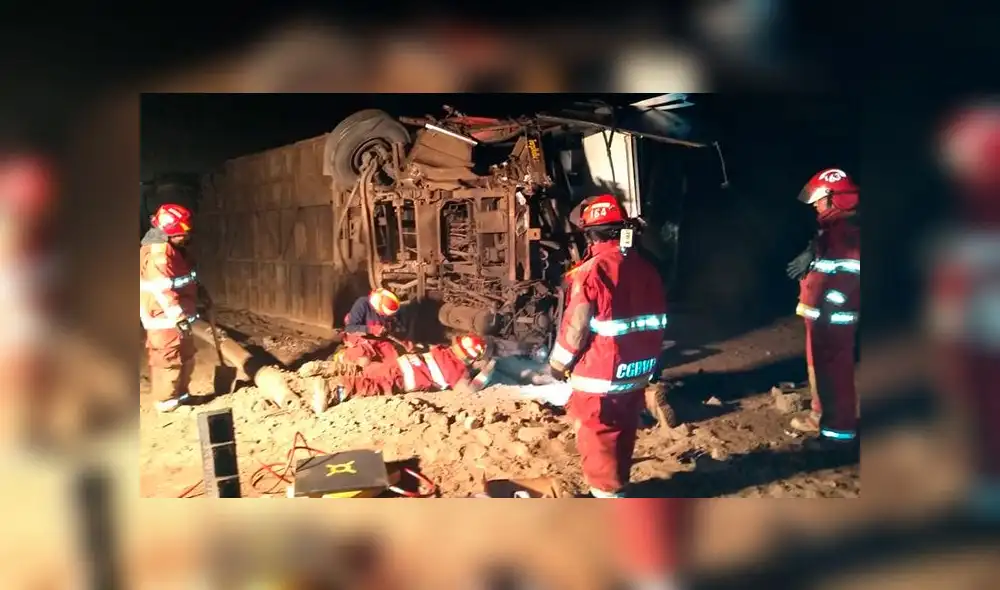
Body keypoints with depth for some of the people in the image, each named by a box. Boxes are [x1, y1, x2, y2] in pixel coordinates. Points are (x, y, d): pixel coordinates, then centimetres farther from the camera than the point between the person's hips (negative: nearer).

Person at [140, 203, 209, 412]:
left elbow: (186, 280, 23)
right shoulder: (158, 254, -24)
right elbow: (164, 291, -28)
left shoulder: (173, 249, 10)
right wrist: (179, 317, -26)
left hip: (177, 317, 10)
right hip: (166, 319, -10)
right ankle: (167, 401, 13)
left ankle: (180, 394, 32)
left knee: (186, 357, 19)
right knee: (170, 360, 0)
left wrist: (202, 294, 15)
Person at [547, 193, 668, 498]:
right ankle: (617, 488, 38)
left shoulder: (591, 271, -19)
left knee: (598, 440, 7)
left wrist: (558, 364, 1)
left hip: (599, 377, -7)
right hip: (636, 374, 7)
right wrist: (649, 365, 22)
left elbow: (575, 327, -16)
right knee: (623, 435, 21)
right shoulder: (647, 269, 3)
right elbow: (658, 323, 10)